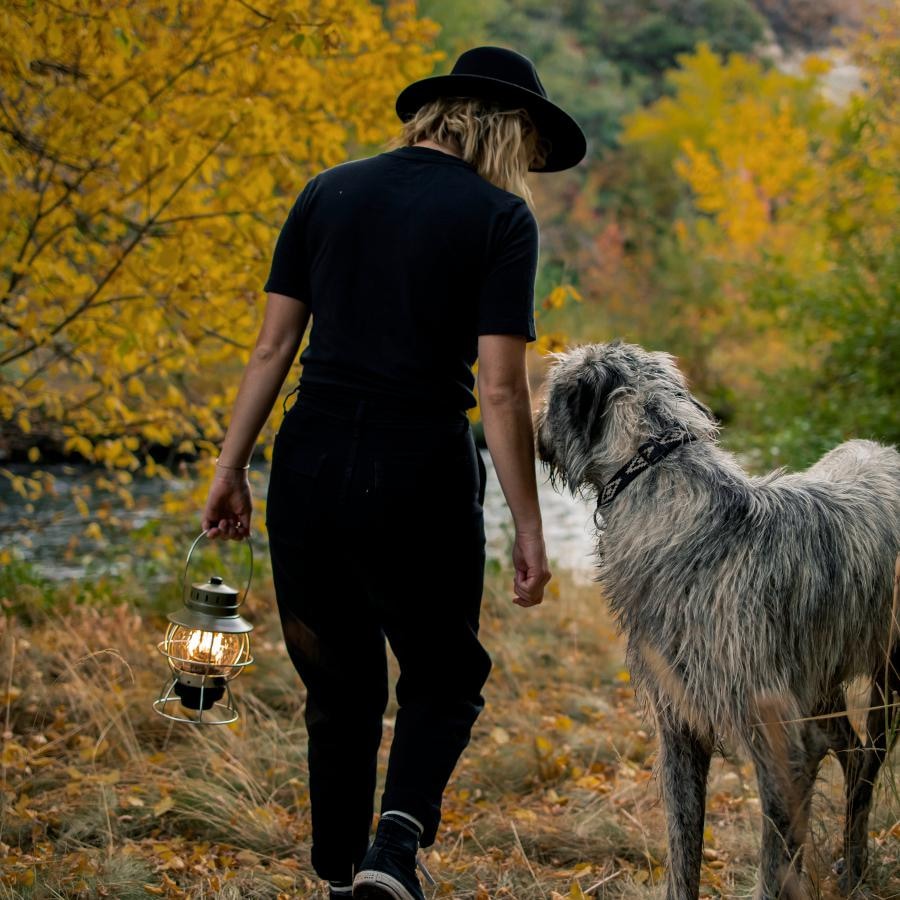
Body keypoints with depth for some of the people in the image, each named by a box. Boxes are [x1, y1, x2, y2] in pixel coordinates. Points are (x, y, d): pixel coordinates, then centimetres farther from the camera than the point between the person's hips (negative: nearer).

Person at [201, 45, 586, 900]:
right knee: (443, 676, 16)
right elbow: (501, 388, -9)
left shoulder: (327, 192, 9)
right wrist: (527, 528, -4)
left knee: (340, 687, 18)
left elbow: (272, 345, 6)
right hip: (419, 471, -3)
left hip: (310, 461, 4)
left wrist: (230, 467, 11)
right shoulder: (501, 219, -3)